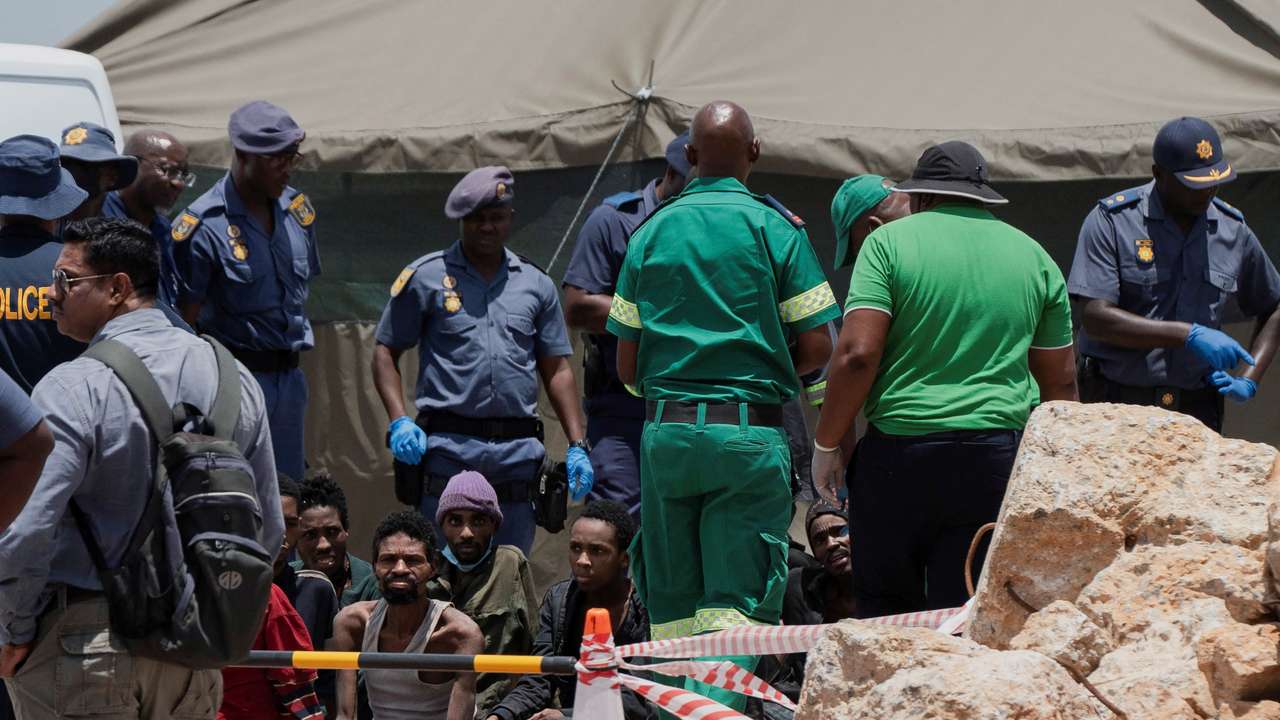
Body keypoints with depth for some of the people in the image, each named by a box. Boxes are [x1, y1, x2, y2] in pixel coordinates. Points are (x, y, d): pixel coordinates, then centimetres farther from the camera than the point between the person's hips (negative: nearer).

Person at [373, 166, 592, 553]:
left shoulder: (537, 284, 15)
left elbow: (557, 370, 16)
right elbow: (386, 352, 8)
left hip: (519, 451, 3)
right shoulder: (426, 277, 6)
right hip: (450, 446, -3)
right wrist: (399, 421, -8)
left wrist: (578, 445, 7)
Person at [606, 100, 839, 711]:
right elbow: (816, 348, -3)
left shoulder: (650, 232, 8)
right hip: (750, 431, -3)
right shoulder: (776, 228, 0)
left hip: (665, 431, 3)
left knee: (671, 608, 11)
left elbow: (626, 366, 8)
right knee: (737, 602, -4)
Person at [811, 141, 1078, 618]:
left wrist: (826, 445, 0)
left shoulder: (889, 243, 1)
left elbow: (857, 354, -9)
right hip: (999, 461, 3)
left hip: (899, 452, -3)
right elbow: (1060, 380, 15)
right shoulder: (1035, 258, 13)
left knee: (884, 613, 8)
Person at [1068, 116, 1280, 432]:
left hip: (1197, 411, 3)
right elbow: (1095, 317, -13)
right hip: (1116, 403, -3)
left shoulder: (1234, 231, 10)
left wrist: (1249, 381, 7)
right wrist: (1189, 335, -17)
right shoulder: (1111, 222, -3)